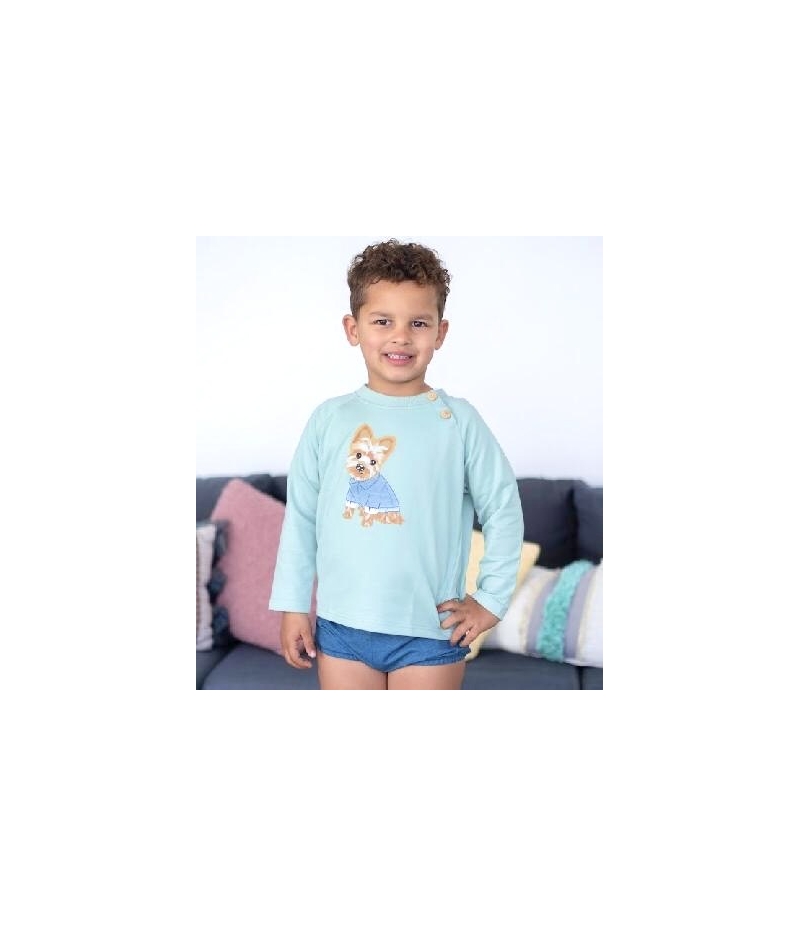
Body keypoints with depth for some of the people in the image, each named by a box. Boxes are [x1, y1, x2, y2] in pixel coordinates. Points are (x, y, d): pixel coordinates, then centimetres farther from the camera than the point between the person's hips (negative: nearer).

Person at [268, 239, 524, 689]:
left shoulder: (458, 420, -6)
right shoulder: (329, 419, -1)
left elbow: (504, 509, 0)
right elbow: (300, 516, 4)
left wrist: (491, 600, -1)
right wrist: (293, 605, 4)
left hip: (430, 632, -1)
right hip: (340, 627, 2)